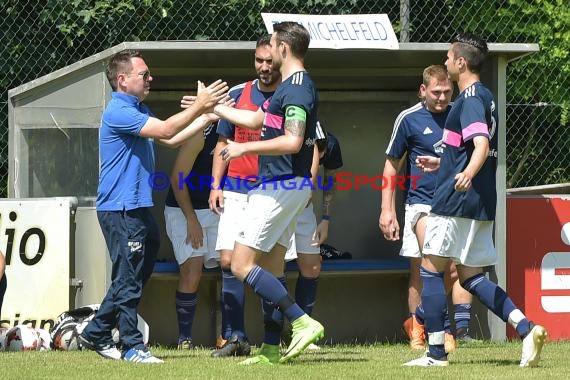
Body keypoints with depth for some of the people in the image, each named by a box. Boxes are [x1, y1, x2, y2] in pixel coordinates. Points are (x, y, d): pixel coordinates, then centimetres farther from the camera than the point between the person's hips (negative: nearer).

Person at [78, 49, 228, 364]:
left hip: (137, 208, 10)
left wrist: (208, 116, 10)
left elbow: (170, 139, 17)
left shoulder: (138, 111, 17)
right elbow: (165, 130, -23)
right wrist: (199, 106, -18)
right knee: (128, 279, -5)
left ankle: (95, 333, 22)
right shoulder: (119, 112, -15)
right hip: (120, 210, -10)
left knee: (132, 278, 14)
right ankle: (132, 346, -2)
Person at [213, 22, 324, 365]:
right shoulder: (292, 86, 17)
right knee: (270, 269, 11)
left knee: (242, 265, -11)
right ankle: (272, 349, 12)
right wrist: (212, 107, 38)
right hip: (285, 185, 10)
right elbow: (257, 119, 31)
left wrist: (244, 148, -18)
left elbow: (292, 142, -26)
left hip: (280, 188, -10)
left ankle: (303, 322, -16)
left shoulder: (297, 89, -16)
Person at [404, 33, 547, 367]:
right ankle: (527, 328, -8)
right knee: (472, 278, 10)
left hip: (456, 201, -9)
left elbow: (482, 145, -28)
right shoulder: (486, 97, 18)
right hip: (482, 204, 9)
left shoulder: (470, 99, -12)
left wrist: (468, 173, -47)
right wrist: (442, 164, 42)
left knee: (431, 268, 0)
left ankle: (436, 352, -1)